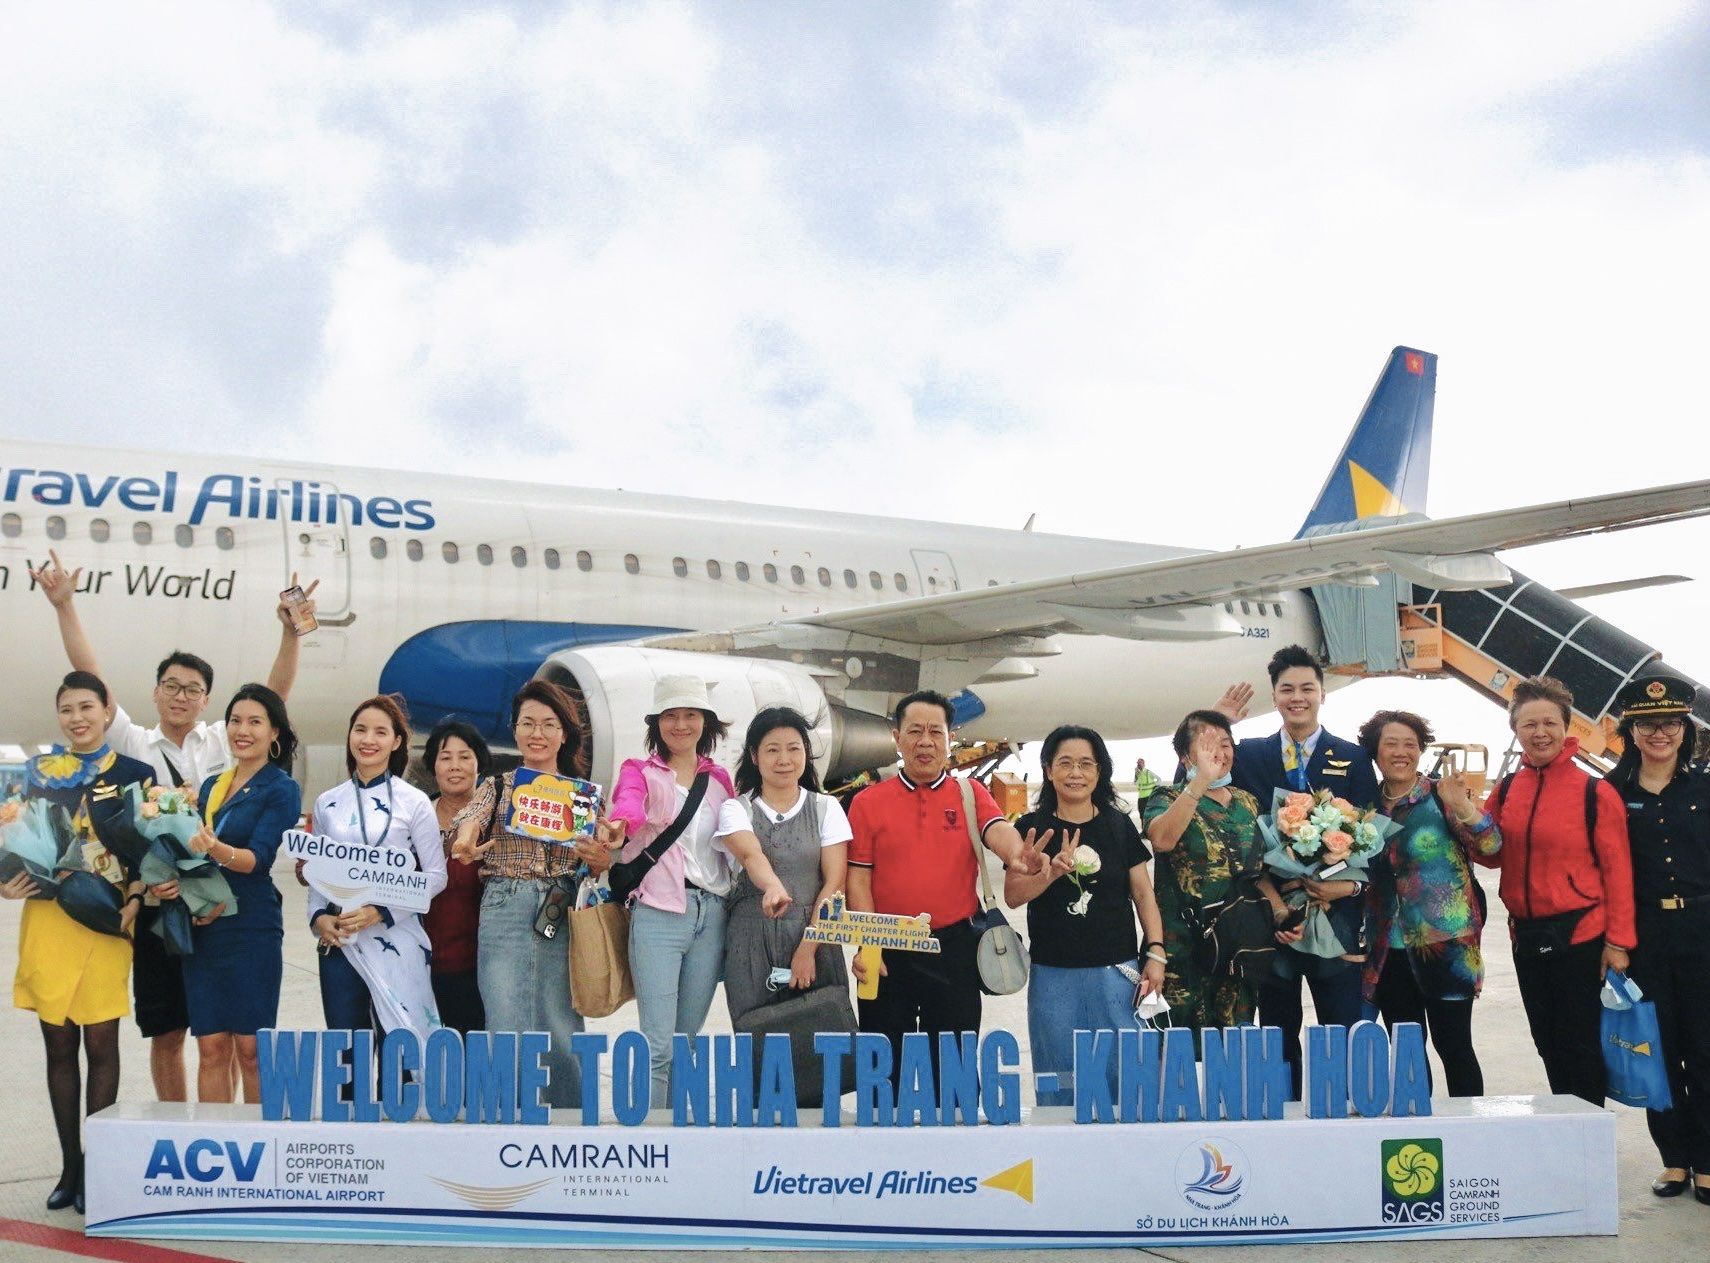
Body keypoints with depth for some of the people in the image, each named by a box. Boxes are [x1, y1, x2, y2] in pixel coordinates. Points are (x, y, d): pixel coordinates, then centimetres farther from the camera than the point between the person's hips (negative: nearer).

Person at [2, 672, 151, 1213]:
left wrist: (135, 898, -11)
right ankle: (70, 1166, 17)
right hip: (46, 918, 3)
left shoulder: (135, 774, 3)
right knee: (59, 1044, 7)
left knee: (100, 1042, 0)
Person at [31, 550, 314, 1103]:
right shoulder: (134, 745, 6)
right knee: (166, 1034, 8)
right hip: (158, 907, 1)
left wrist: (291, 632, -18)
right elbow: (91, 681, -1)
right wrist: (64, 606, -10)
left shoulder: (224, 742, 6)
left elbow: (275, 693, -4)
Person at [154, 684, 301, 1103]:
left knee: (250, 1048, -2)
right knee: (211, 1046, 5)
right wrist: (170, 881, -5)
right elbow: (193, 848, 17)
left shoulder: (281, 790, -3)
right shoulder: (211, 786, 16)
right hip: (202, 925, 5)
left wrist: (219, 851, -35)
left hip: (251, 926, -5)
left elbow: (259, 857, -14)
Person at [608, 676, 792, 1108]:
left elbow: (742, 845, 8)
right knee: (658, 1045, -10)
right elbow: (628, 804, -20)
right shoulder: (640, 771, 4)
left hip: (711, 914, 4)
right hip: (657, 912, -4)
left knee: (687, 1040, 11)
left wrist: (770, 883, -14)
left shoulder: (720, 779, 16)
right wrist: (619, 825, -45)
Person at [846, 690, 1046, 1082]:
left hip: (954, 948, 1)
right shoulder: (868, 802, 3)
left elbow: (997, 830, -13)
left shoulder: (970, 794, 6)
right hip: (888, 951, 0)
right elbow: (858, 878, 0)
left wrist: (1017, 856, -37)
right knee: (885, 1064, 7)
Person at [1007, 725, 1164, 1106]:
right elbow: (1012, 896, -4)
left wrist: (1155, 952, -2)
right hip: (1053, 975, -1)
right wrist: (1052, 873, -21)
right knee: (1059, 1083, 6)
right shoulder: (1032, 828, 2)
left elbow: (1142, 892, 7)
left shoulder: (1119, 825, 6)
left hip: (1116, 971, 1)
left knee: (1120, 1072, 2)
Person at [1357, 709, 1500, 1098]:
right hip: (1389, 950, 4)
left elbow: (1491, 845, -12)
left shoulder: (1441, 796, -2)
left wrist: (1461, 806, -27)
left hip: (1444, 945, -4)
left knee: (1453, 1044, -2)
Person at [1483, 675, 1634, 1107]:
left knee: (1581, 1049, 3)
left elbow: (1617, 870, -9)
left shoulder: (1595, 792, -9)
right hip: (1526, 937, 5)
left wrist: (1618, 941, -11)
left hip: (1581, 937, -5)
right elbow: (1493, 856, 10)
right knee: (1549, 1047, 14)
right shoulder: (1506, 791, 5)